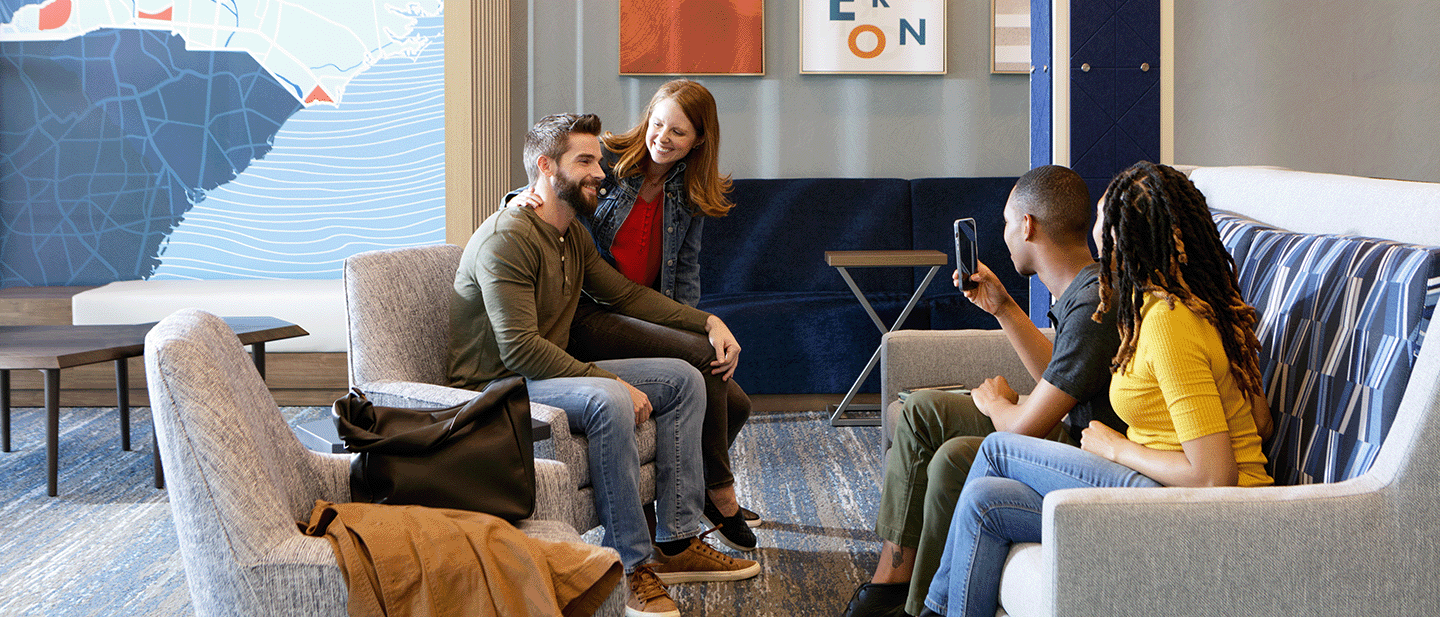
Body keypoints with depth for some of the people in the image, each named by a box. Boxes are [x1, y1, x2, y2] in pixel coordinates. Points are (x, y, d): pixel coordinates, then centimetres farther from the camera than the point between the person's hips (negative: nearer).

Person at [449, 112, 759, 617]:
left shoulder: (572, 235, 12)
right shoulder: (507, 239, -20)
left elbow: (624, 294, 24)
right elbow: (519, 350, -27)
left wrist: (707, 321, 13)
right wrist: (611, 382, -26)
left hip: (557, 373, 10)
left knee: (683, 380, 3)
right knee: (608, 401, -36)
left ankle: (677, 543, -1)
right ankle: (634, 566, -29)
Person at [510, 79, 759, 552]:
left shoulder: (689, 194, 13)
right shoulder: (607, 159, -3)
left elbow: (684, 270, 15)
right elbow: (543, 190, 1)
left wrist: (693, 328, 1)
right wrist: (524, 197, -23)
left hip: (644, 318, 7)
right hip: (583, 316, -7)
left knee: (734, 404, -5)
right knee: (702, 357, -26)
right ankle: (720, 494, -10)